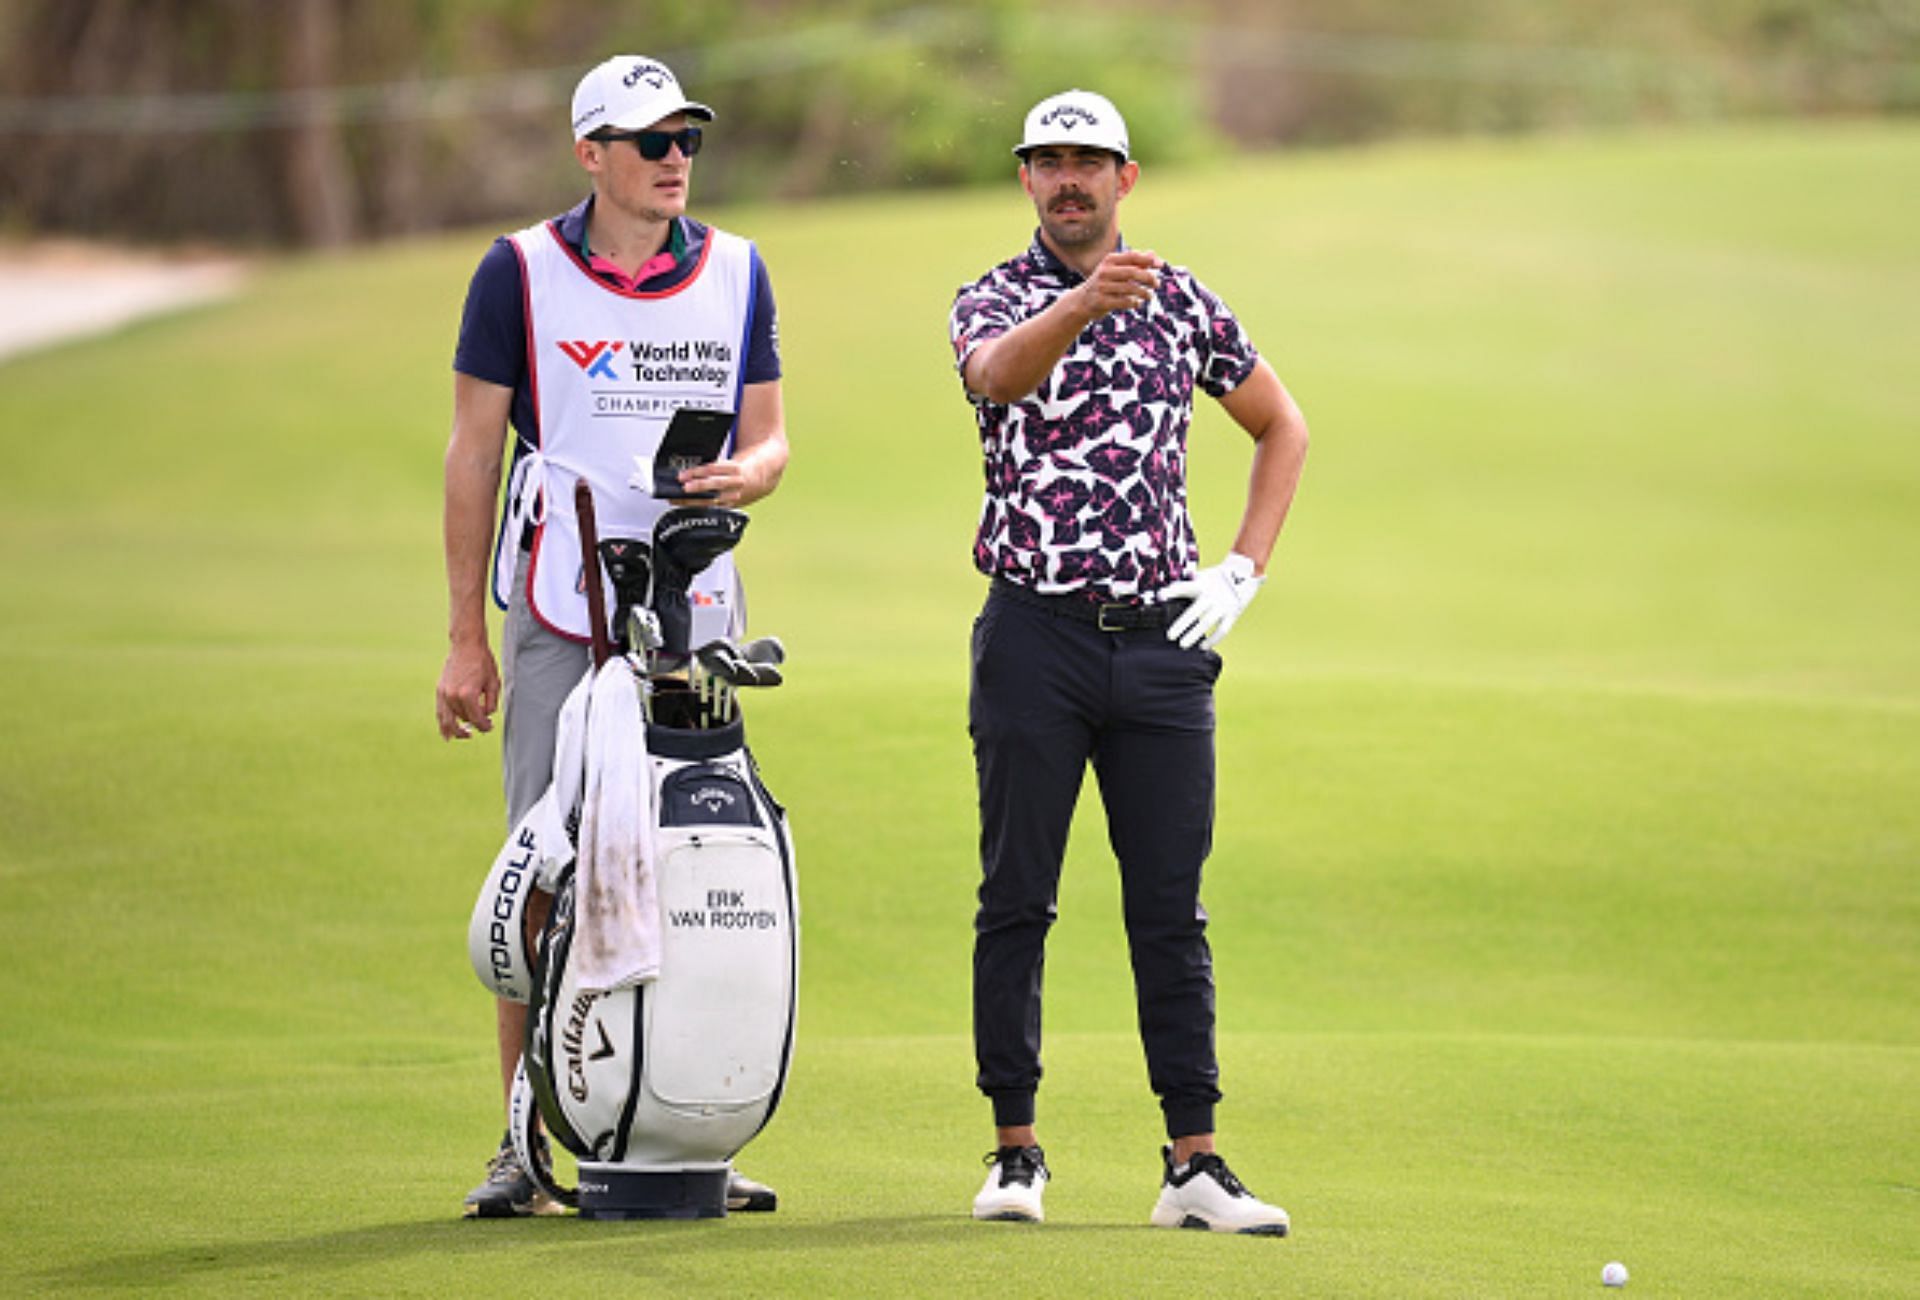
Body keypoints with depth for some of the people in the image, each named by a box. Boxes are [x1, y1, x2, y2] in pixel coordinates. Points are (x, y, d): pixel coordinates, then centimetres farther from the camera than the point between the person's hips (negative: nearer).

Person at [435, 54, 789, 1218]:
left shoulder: (736, 272, 10)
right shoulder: (521, 273, 1)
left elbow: (769, 434, 14)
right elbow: (474, 453, 2)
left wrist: (745, 476, -12)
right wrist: (465, 639, -1)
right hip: (559, 614, -3)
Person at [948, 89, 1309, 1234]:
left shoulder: (1181, 301, 10)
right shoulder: (996, 300, 1)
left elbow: (1283, 426, 21)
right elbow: (998, 371, -24)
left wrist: (1245, 572, 9)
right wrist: (1084, 304, -44)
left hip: (1163, 637, 2)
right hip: (1036, 634, -2)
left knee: (1172, 910, 1)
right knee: (1017, 901, 2)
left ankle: (1194, 1164, 2)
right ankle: (1016, 1150, 10)